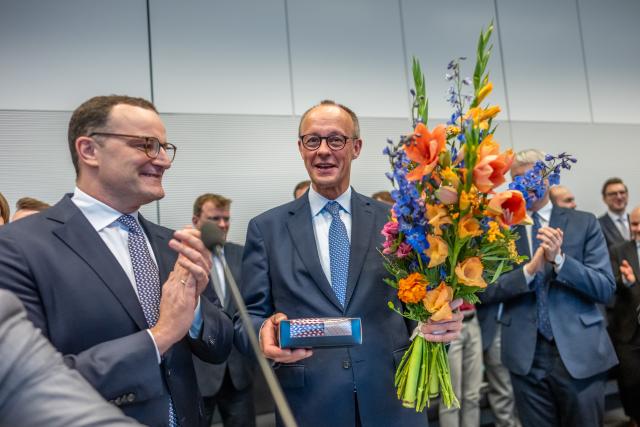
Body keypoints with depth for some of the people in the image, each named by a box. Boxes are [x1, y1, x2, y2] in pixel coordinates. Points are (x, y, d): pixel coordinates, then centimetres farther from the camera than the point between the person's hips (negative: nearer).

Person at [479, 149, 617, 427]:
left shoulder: (583, 223, 3)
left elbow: (606, 288, -3)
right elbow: (485, 290, -4)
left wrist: (559, 259, -18)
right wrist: (529, 270, -18)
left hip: (579, 352, 0)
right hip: (526, 356, 0)